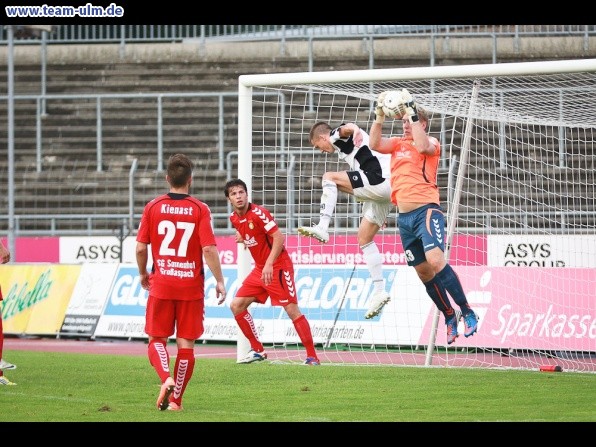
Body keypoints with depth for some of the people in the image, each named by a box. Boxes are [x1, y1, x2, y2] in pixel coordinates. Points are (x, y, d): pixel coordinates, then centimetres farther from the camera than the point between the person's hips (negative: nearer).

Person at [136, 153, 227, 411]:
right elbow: (209, 249, -12)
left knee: (156, 339, 10)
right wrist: (219, 281, -2)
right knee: (186, 344, 7)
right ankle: (176, 399, 7)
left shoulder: (153, 207, -2)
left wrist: (143, 274, 17)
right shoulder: (200, 209, -6)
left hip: (161, 285, 1)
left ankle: (166, 378, -17)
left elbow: (140, 247, 0)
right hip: (191, 286, -1)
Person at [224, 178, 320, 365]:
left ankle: (312, 356, -7)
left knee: (292, 310, -12)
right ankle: (257, 350, 11)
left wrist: (269, 264, -27)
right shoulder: (234, 218, 4)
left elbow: (279, 238, -21)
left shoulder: (258, 213, -18)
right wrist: (242, 238, 4)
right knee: (236, 305, 2)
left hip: (278, 267, -8)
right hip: (259, 268, 8)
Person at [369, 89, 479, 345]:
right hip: (404, 216, 7)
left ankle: (467, 313, -17)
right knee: (423, 272, 8)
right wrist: (380, 115, -7)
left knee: (435, 260, -24)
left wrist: (412, 111, -17)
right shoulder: (397, 144, 17)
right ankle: (449, 317, 22)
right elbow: (374, 144, 2)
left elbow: (421, 145, -21)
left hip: (426, 210, -7)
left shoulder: (431, 143, 2)